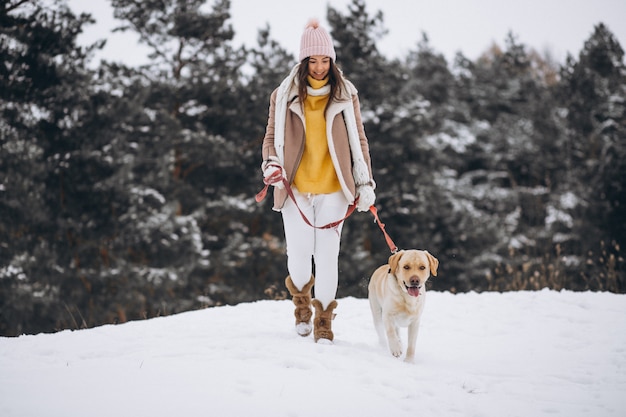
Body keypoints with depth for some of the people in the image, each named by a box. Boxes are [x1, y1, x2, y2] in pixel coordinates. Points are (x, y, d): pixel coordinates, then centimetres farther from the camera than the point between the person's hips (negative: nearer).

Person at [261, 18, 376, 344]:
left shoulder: (345, 96, 4)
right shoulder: (284, 96, 3)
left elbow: (358, 141, 8)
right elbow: (272, 136, 9)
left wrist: (365, 183, 3)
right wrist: (271, 164, -11)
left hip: (332, 189, 0)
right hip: (295, 188, 0)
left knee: (327, 255, -2)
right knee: (299, 254, 0)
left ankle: (324, 321, 12)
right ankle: (301, 303, 32)